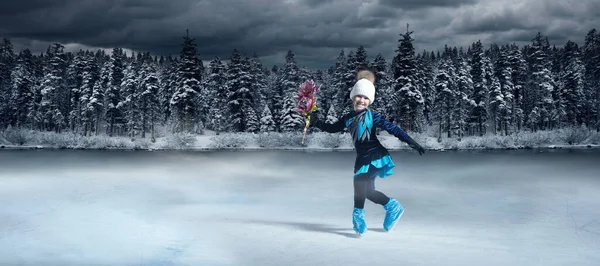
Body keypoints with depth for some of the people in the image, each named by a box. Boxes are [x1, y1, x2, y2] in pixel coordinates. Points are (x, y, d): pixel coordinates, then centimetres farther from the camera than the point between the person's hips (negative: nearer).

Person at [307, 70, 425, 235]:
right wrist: (317, 123, 8)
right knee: (367, 191, 6)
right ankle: (393, 206, 28)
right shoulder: (349, 118, 8)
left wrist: (411, 142, -20)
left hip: (375, 156, -7)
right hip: (362, 158, 7)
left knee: (360, 180, -24)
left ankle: (358, 215, -8)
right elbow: (333, 128, 20)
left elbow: (392, 128, -13)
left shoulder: (373, 116, -9)